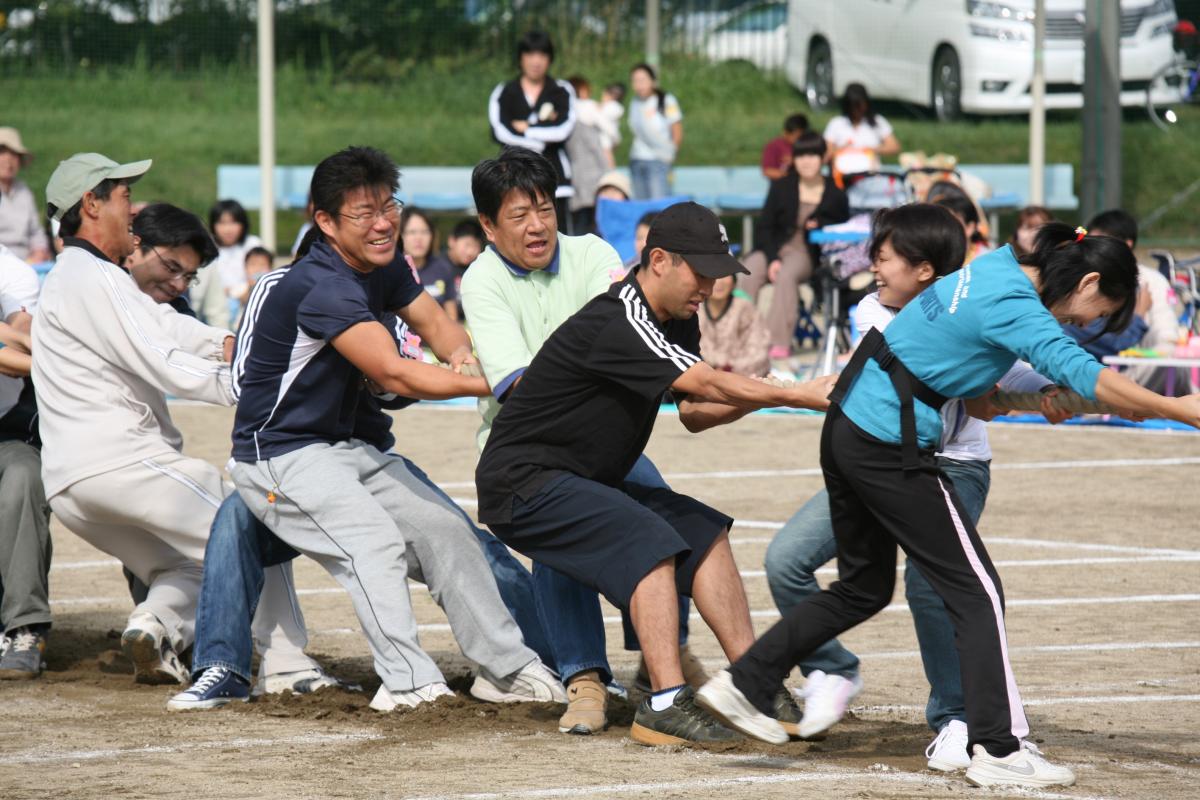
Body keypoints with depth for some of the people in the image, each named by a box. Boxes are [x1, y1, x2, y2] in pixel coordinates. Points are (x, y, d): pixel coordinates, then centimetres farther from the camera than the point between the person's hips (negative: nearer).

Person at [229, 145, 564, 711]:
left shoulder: (384, 265, 4)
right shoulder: (324, 287, -27)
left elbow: (433, 322, 11)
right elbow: (394, 375, -32)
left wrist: (460, 352, -14)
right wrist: (488, 385, -33)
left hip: (344, 447, 10)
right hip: (280, 456, -10)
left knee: (445, 530, 4)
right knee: (375, 544, -28)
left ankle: (509, 668, 10)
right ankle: (410, 682, -34)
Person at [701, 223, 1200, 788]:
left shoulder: (993, 269, 9)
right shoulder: (1014, 306, -18)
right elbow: (1086, 377, -29)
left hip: (847, 427, 9)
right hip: (891, 448, -9)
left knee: (864, 589, 21)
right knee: (976, 593, -4)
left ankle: (742, 685, 23)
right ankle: (998, 750, -7)